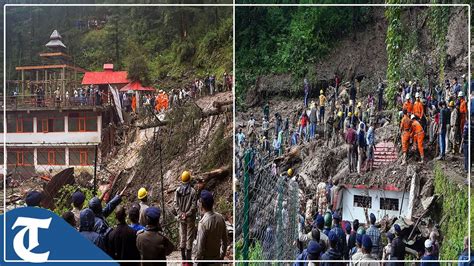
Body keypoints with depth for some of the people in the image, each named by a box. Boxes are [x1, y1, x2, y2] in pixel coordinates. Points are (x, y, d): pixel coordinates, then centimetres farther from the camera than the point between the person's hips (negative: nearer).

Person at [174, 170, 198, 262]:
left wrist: (180, 214, -1)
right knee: (189, 236, 5)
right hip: (190, 218, -4)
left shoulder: (178, 190, -4)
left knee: (182, 235, 15)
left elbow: (175, 204, -3)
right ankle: (188, 258, 10)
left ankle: (183, 257, 23)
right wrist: (187, 214, -9)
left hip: (181, 217, 4)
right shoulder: (192, 191, -16)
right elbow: (194, 206, -18)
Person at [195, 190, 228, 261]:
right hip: (216, 258, 6)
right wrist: (222, 255, 16)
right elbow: (224, 240, 4)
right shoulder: (220, 218, -6)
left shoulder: (203, 223, -26)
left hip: (205, 260, -6)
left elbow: (200, 247, -23)